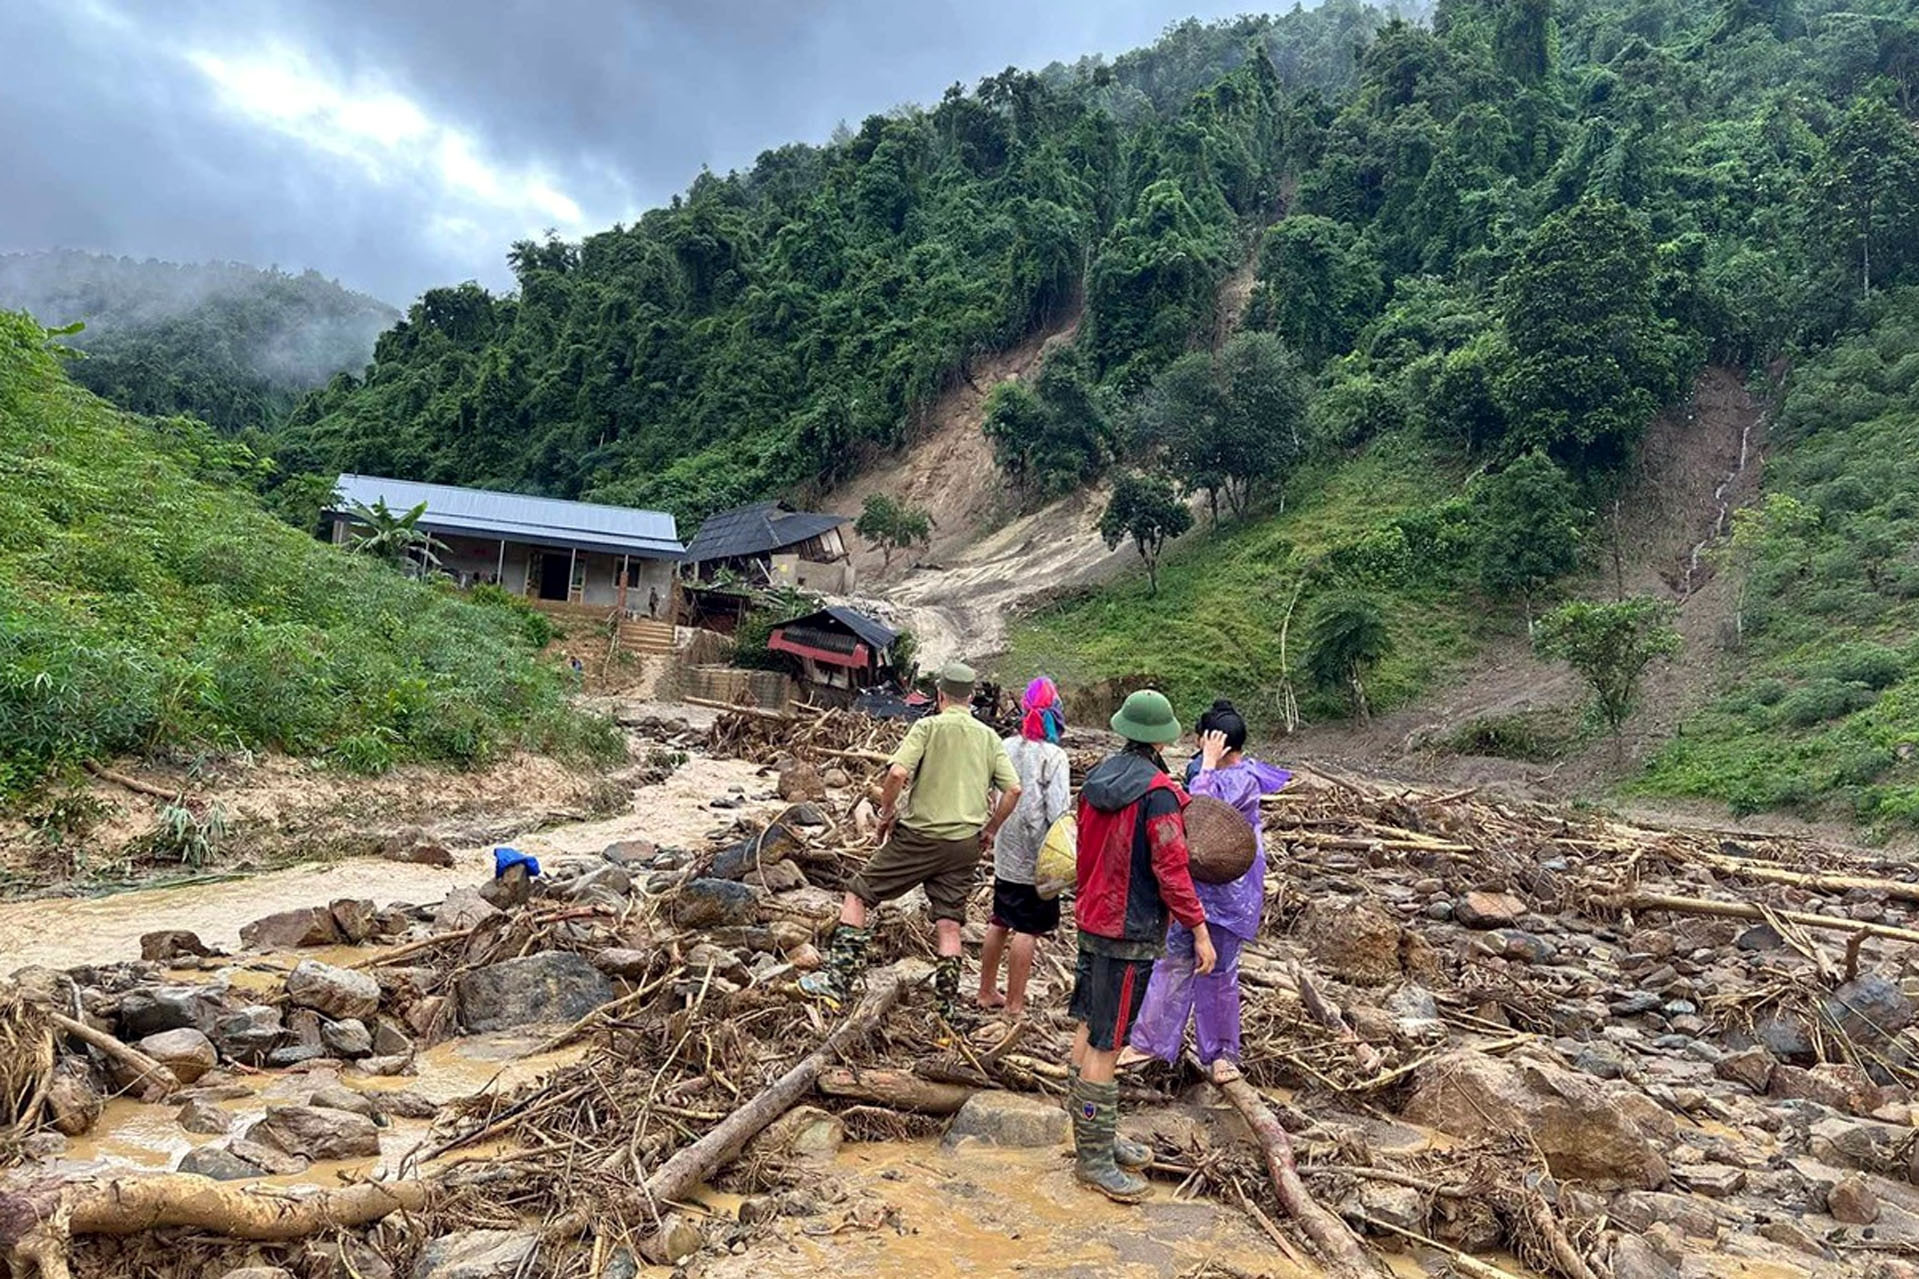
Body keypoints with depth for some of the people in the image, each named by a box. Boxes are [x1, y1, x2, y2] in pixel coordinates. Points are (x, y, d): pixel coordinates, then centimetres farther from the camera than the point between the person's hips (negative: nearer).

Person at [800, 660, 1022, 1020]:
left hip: (920, 834, -4)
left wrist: (886, 813, -4)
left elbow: (898, 772, -19)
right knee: (949, 924, 10)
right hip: (965, 844, 4)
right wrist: (990, 829, 13)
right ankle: (949, 1006, 13)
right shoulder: (990, 738, 7)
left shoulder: (928, 727, -6)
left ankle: (839, 976, 3)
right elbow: (1013, 789, 2)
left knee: (858, 894, 8)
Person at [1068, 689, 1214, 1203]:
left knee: (1089, 1030, 15)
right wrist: (1199, 930, -10)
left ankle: (1098, 1136, 30)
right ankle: (1094, 1158, 9)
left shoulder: (1098, 777, 4)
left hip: (1093, 919, 8)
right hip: (1130, 932, -8)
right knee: (1106, 1045, -1)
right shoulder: (1157, 792, -20)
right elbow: (1171, 870, -19)